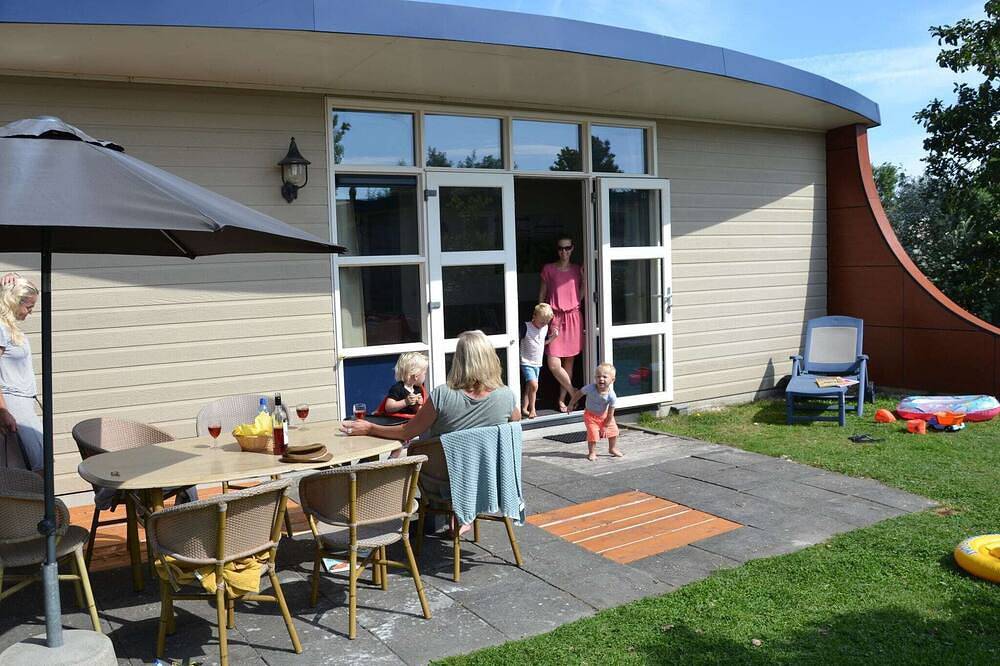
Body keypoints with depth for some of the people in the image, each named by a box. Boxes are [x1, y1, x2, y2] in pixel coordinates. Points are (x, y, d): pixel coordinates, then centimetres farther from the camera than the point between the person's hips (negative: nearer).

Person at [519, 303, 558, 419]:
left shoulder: (546, 328, 5)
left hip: (537, 363, 6)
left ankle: (524, 409, 23)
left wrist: (553, 336, 3)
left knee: (529, 388, 13)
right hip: (526, 363, -6)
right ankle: (532, 409, -6)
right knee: (533, 385, -19)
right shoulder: (526, 327, -14)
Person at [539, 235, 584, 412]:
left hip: (573, 317, 2)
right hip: (555, 318, -2)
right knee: (554, 364, -13)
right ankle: (574, 394, 6)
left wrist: (584, 277, -2)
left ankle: (562, 399, 18)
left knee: (569, 361, 6)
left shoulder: (577, 270, 9)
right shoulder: (549, 269, 3)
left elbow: (580, 296, 9)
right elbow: (542, 295, 6)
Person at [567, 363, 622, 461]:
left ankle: (613, 448, 36)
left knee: (613, 431, 10)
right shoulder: (590, 388, -30)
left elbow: (610, 413, -17)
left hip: (604, 415, 2)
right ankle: (592, 452, 10)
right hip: (591, 415, -2)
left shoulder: (611, 395, -28)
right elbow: (579, 393, -10)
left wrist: (605, 426, -12)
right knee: (593, 434, -11)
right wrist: (571, 404, -2)